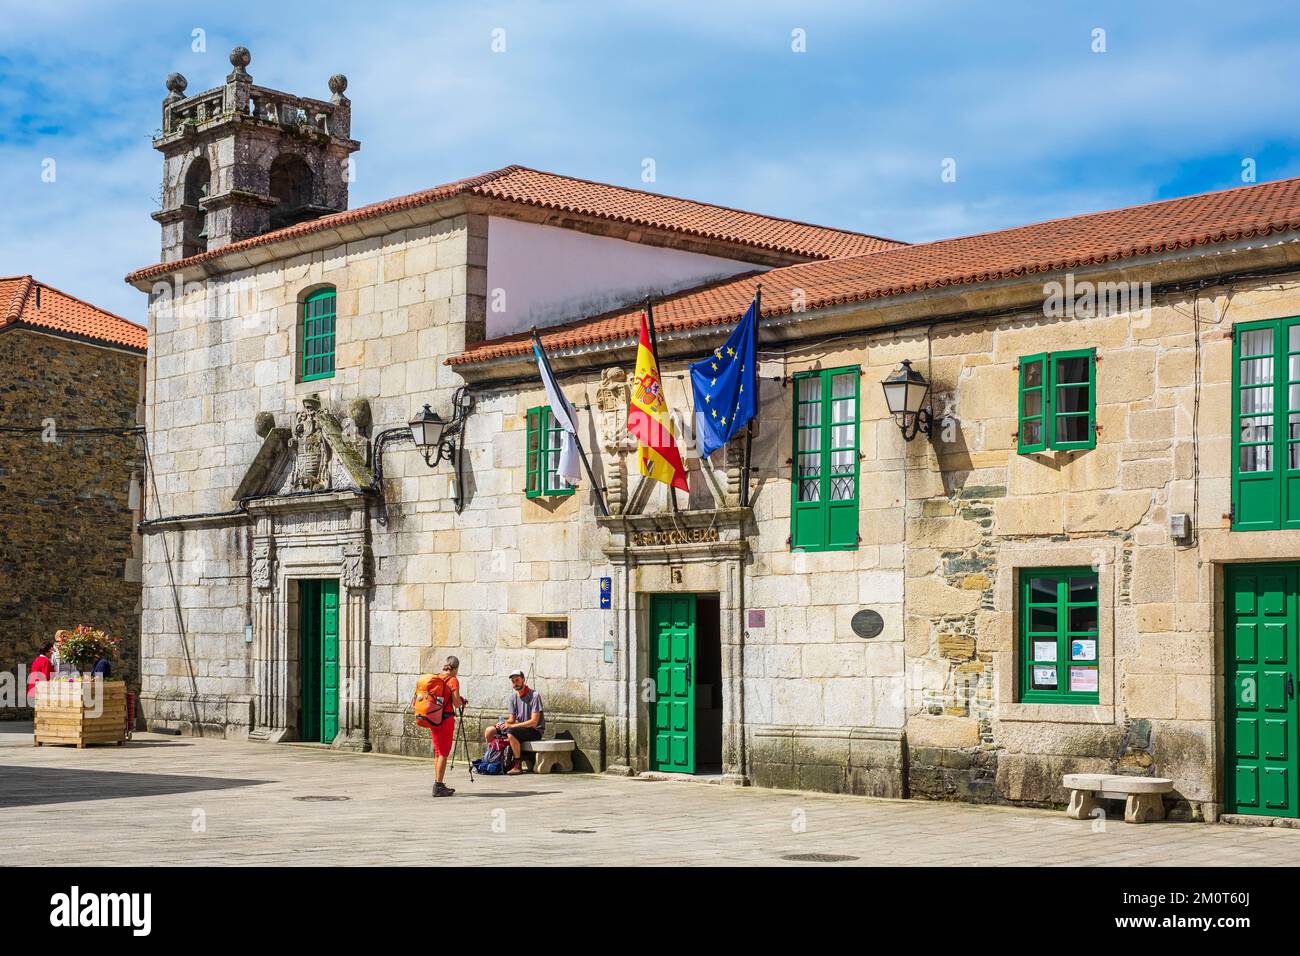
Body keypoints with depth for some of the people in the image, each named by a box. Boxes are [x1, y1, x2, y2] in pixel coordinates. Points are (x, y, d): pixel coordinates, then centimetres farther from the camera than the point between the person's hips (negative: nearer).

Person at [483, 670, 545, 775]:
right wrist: (504, 723, -12)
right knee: (489, 731, -1)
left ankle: (518, 766, -27)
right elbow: (512, 719, 12)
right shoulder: (513, 697, 8)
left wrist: (511, 725, -23)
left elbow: (534, 722, -20)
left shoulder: (534, 696, -14)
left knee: (511, 733, -36)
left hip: (535, 730, -7)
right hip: (519, 727, 8)